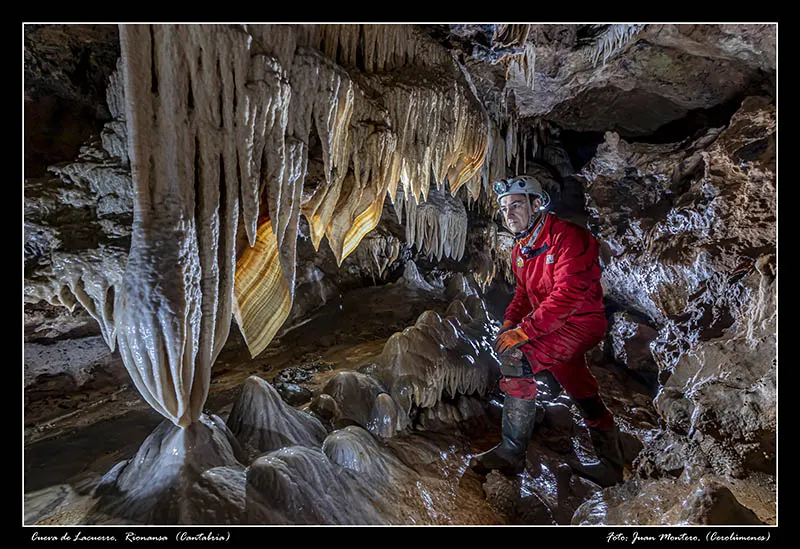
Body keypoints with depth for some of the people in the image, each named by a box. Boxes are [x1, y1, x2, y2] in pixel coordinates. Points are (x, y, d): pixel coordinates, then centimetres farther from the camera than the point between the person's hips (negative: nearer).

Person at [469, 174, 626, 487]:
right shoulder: (521, 250, 9)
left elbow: (569, 293, -29)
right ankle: (611, 462, 42)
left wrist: (525, 330, -32)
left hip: (581, 323, -9)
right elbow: (524, 292, 15)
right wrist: (509, 322, -4)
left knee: (514, 358, -26)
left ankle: (511, 454, -14)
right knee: (580, 390, 20)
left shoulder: (567, 237, -19)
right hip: (555, 325, 9)